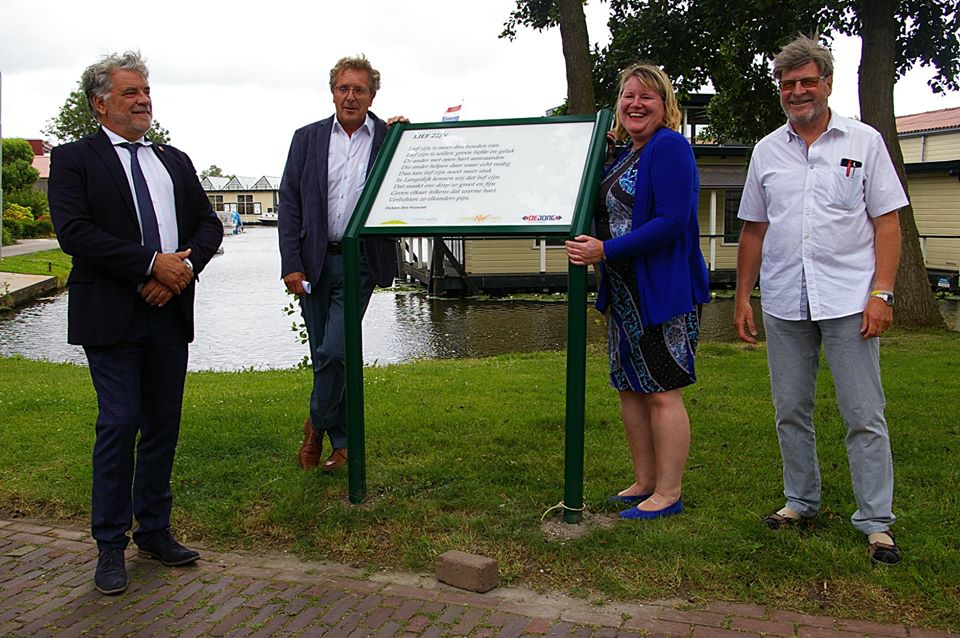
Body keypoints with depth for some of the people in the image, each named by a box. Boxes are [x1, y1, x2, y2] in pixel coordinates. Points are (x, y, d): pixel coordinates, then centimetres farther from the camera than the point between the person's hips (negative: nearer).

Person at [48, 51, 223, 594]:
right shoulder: (74, 159, 1)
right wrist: (152, 263, -17)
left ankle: (155, 530, 24)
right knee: (119, 426, -4)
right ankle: (111, 545, 11)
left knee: (164, 425, 10)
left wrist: (184, 269, -8)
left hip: (171, 312, 5)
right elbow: (74, 231, -12)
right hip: (112, 317, -5)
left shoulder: (175, 161, 17)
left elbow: (209, 224, 11)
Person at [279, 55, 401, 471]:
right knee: (324, 355, 9)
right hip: (314, 261, 3)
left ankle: (317, 426, 14)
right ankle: (341, 442, 25)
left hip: (360, 261, -2)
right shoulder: (308, 138, 7)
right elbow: (289, 203, 4)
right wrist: (291, 264, -4)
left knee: (334, 351, -12)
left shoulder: (391, 138, 3)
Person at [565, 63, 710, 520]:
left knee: (662, 393, -2)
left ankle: (668, 494, 11)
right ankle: (644, 483, 27)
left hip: (665, 291, -10)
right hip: (625, 293, 10)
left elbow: (672, 222, -22)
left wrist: (605, 251, -22)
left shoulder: (669, 147, -11)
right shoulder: (626, 155, 17)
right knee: (630, 388, 14)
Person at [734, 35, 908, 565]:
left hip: (848, 300, -3)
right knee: (791, 411, 11)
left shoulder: (863, 142, 3)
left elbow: (887, 223, 1)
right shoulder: (767, 150, 11)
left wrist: (881, 293, -10)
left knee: (864, 416, -1)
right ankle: (800, 501, 26)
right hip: (783, 303, 3)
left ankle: (876, 522, 9)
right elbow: (753, 229, 14)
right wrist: (743, 297, 9)